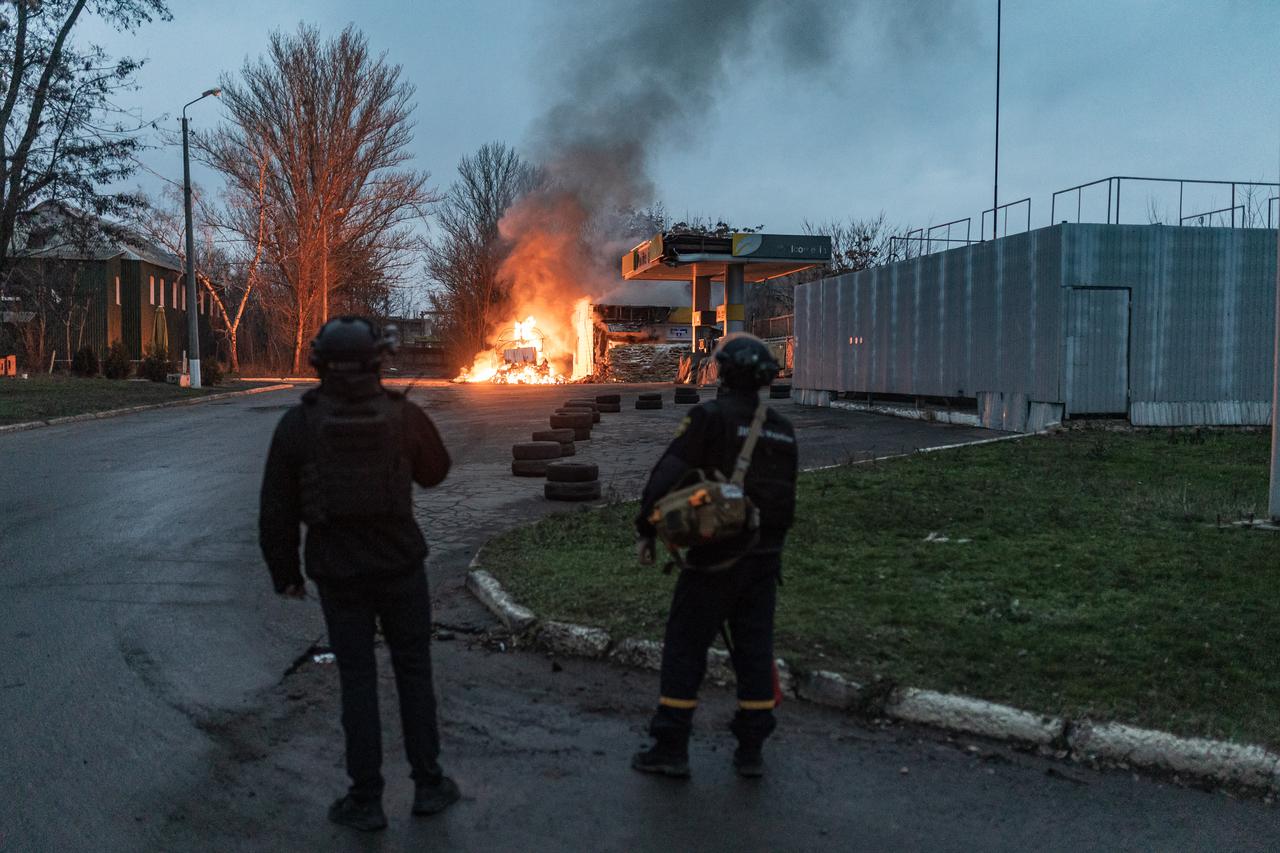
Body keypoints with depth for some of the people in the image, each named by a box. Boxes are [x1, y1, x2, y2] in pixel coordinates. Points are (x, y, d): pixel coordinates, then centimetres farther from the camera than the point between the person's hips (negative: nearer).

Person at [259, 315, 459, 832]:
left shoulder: (297, 425, -8)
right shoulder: (403, 415, -8)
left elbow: (276, 510, -4)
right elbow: (435, 472, 11)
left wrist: (284, 572, 9)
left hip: (337, 572, 0)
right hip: (400, 564, 0)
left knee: (357, 679, 10)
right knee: (413, 671, 15)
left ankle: (366, 800, 17)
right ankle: (428, 784, 22)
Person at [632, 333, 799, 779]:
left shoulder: (712, 417, -11)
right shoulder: (782, 429, 8)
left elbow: (667, 476, -17)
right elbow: (787, 497, 13)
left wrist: (645, 531, -7)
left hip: (715, 557, -6)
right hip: (764, 558, 6)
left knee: (685, 647, 4)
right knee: (755, 649, 12)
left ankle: (671, 749, 8)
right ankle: (751, 750, 18)